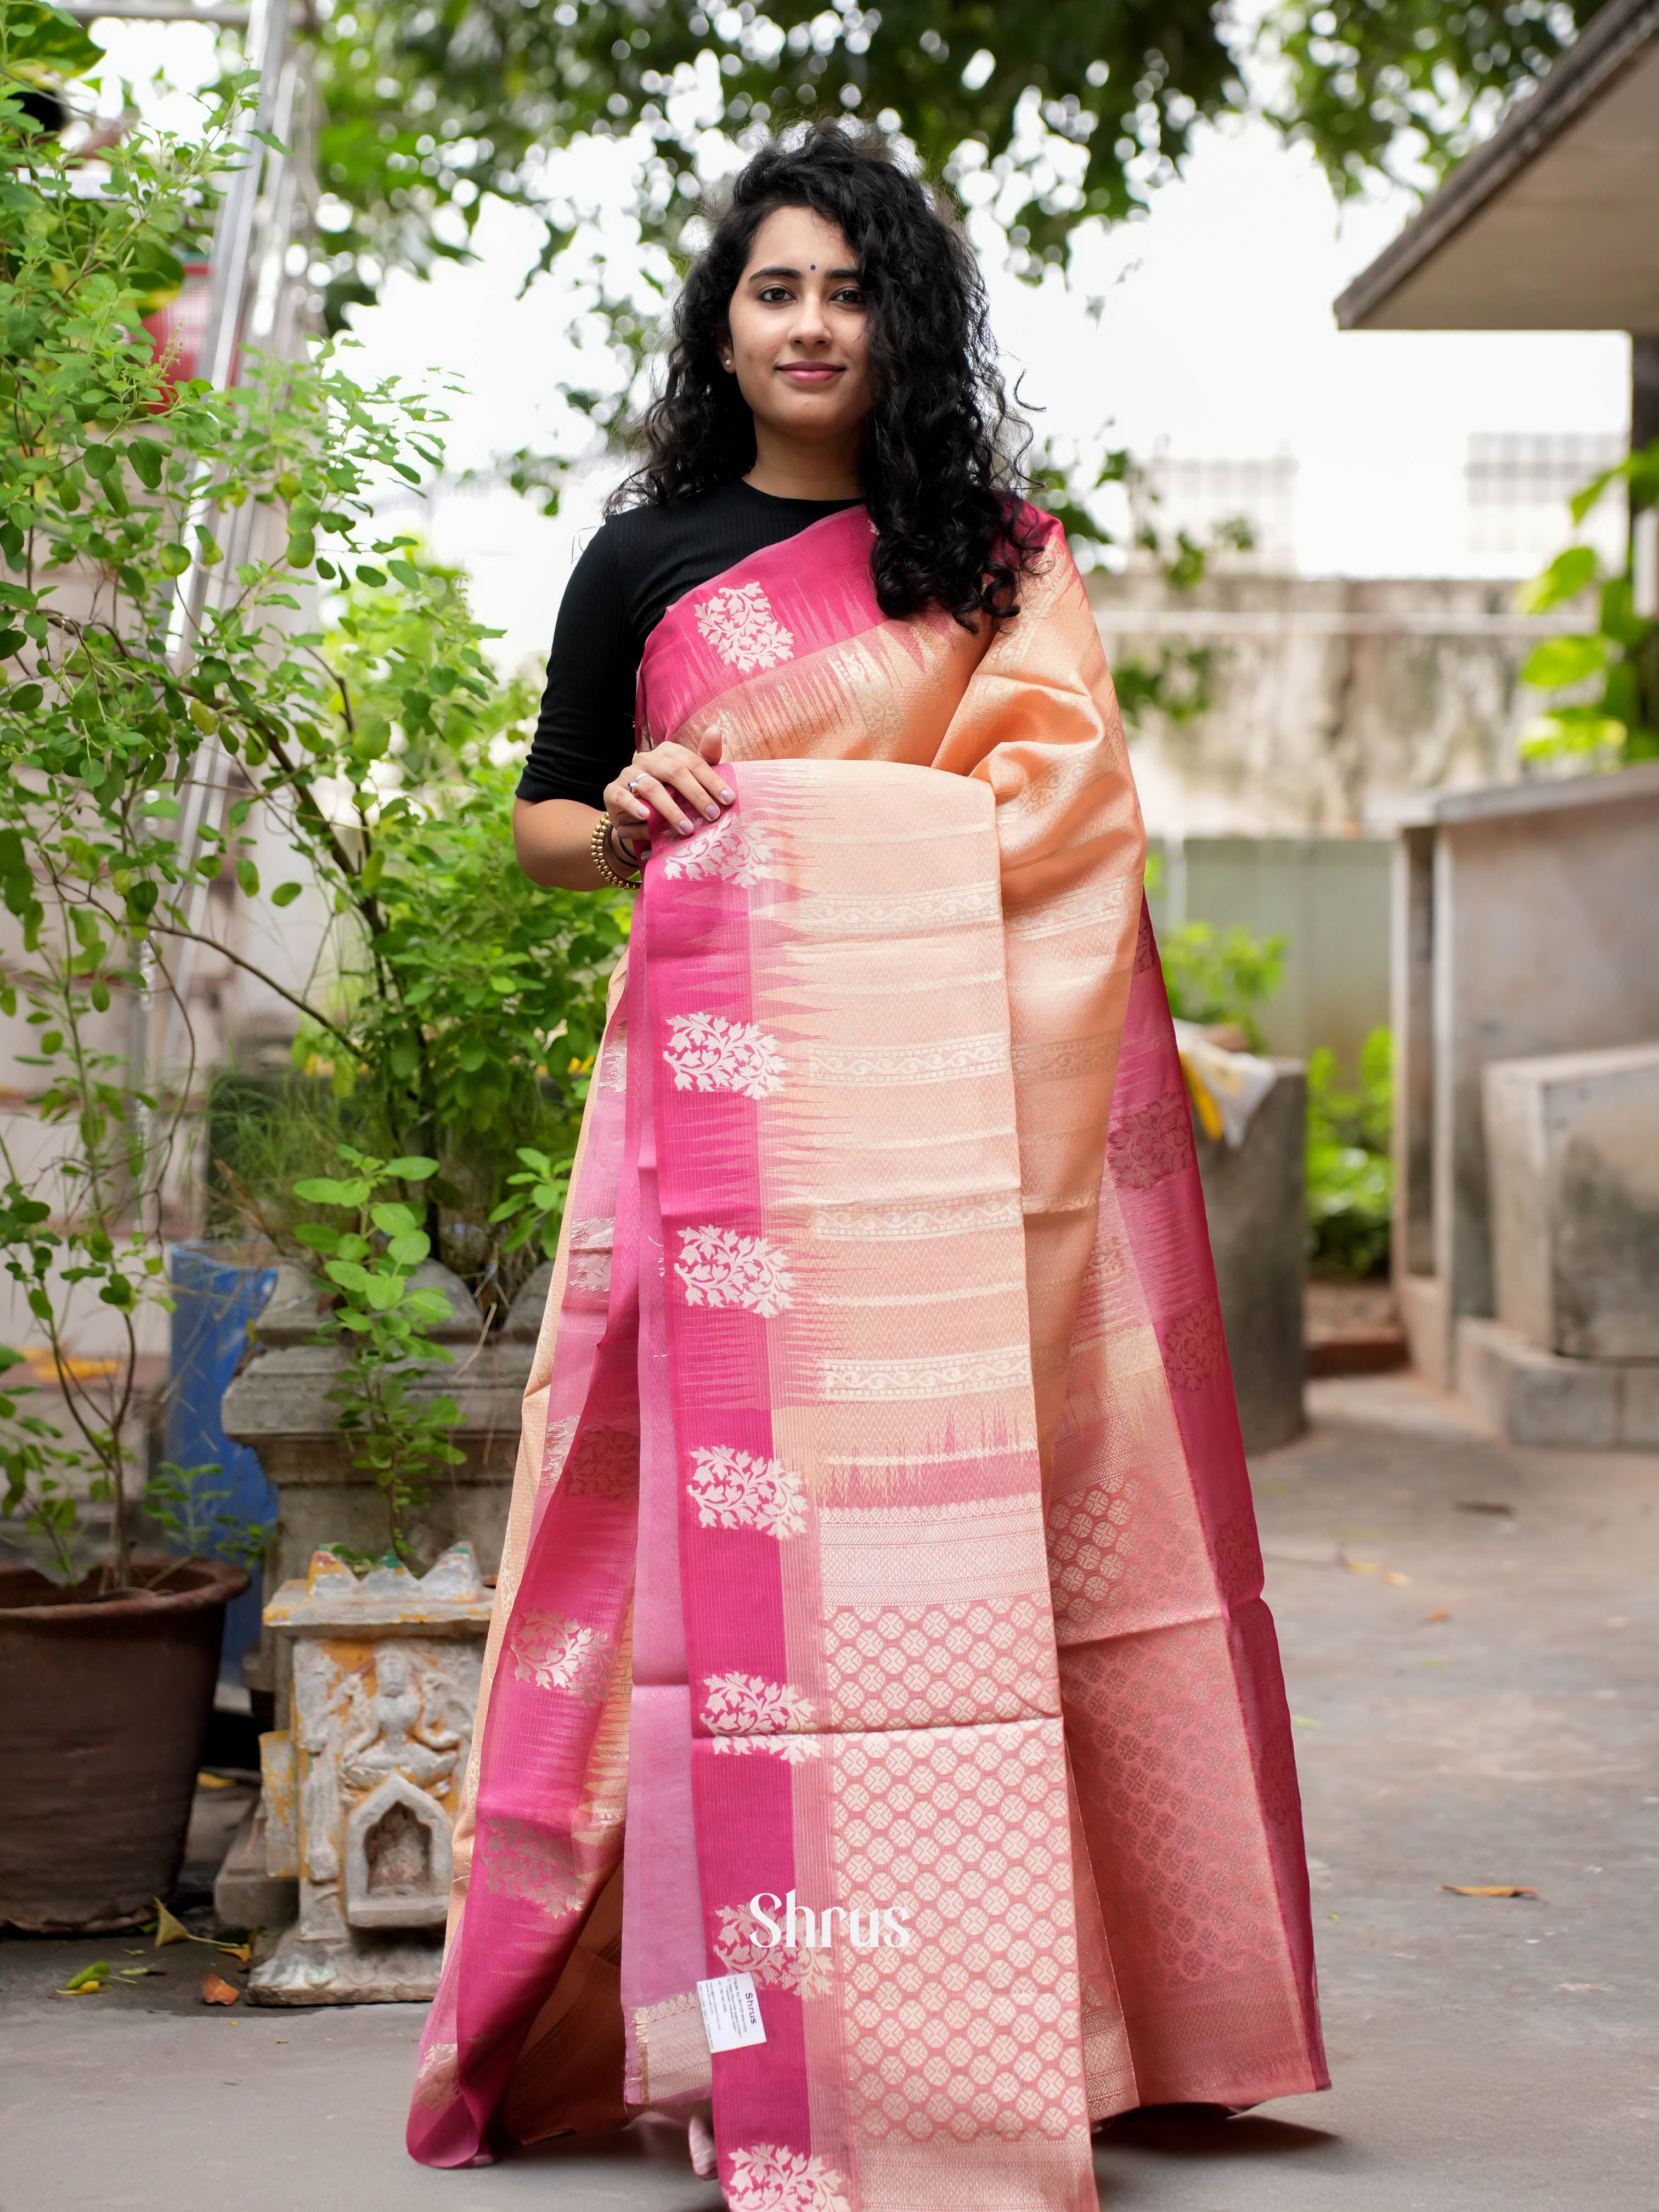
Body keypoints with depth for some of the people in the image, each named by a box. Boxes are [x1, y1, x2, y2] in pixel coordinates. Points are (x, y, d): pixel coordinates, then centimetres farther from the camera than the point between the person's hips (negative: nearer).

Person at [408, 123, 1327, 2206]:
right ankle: (781, 2043, -2)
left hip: (957, 1081, 1)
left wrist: (1120, 1069, 2)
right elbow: (543, 817, 17)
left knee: (969, 1526, -2)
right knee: (747, 1520, -7)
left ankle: (986, 2016, 5)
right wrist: (626, 821, -5)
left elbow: (1080, 822, 14)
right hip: (737, 1080, -1)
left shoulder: (999, 553, 15)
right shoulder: (646, 558, 12)